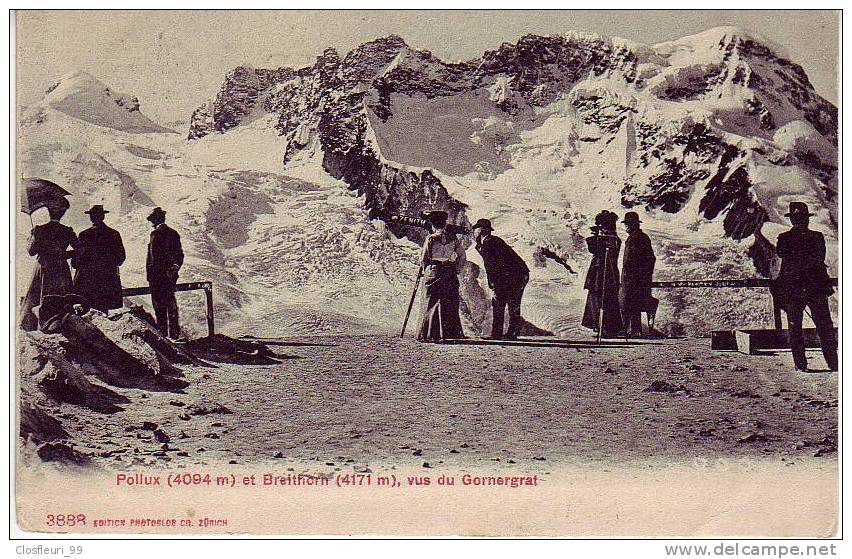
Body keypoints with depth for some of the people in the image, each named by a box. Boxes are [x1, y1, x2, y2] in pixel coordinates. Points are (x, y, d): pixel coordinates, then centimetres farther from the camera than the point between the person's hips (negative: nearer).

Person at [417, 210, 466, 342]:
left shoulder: (431, 239, -5)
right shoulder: (454, 238, 5)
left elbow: (423, 258, -2)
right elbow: (462, 256, 6)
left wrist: (425, 270, 15)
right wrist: (456, 270, 14)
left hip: (433, 272, -3)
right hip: (450, 274, 3)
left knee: (432, 303, 0)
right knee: (451, 304, 11)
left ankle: (429, 334, -3)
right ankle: (454, 332, 12)